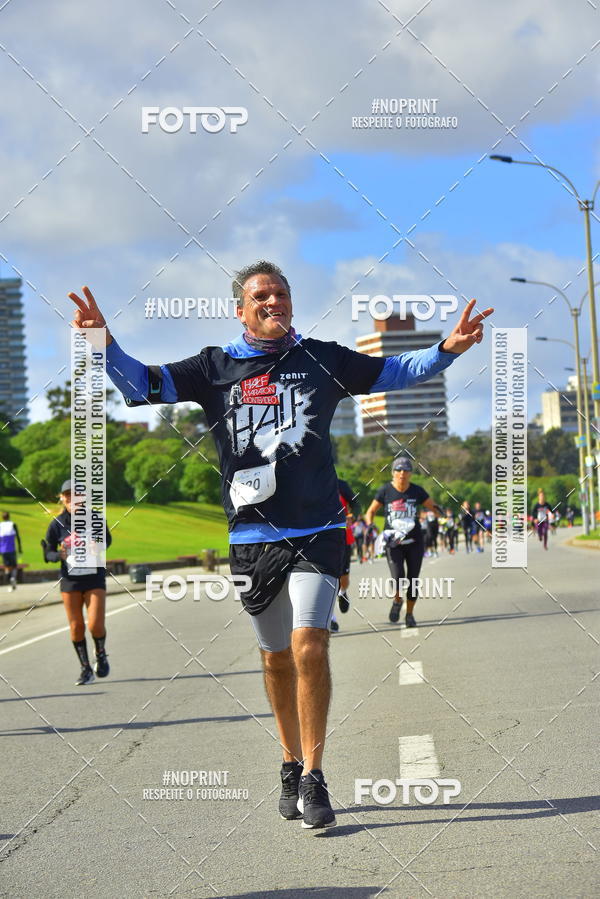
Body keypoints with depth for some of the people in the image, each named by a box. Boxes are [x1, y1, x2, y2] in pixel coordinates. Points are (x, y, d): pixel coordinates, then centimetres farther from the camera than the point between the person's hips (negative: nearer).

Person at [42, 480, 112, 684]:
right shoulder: (56, 525, -5)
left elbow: (107, 539, 11)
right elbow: (48, 553, 1)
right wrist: (59, 555, -21)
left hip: (94, 579, -1)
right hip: (70, 581, 1)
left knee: (96, 625, -11)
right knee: (76, 626, 3)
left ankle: (101, 655, 20)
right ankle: (86, 669, 18)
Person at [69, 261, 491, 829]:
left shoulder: (321, 360, 8)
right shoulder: (215, 368, 6)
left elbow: (395, 372, 14)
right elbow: (142, 384, 2)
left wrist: (447, 349, -1)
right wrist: (104, 343, -16)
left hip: (317, 532, -1)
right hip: (252, 537, 1)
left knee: (309, 646, -15)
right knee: (276, 657, 11)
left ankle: (313, 778, -7)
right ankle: (292, 765, 29)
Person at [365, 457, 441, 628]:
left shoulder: (417, 491, -2)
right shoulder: (385, 491, -3)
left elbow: (433, 507, 7)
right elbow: (370, 512, 7)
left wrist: (436, 511, -17)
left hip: (414, 542, 1)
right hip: (393, 541, -1)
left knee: (412, 579, 3)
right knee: (398, 578, -16)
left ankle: (410, 614, 23)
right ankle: (397, 601, 16)